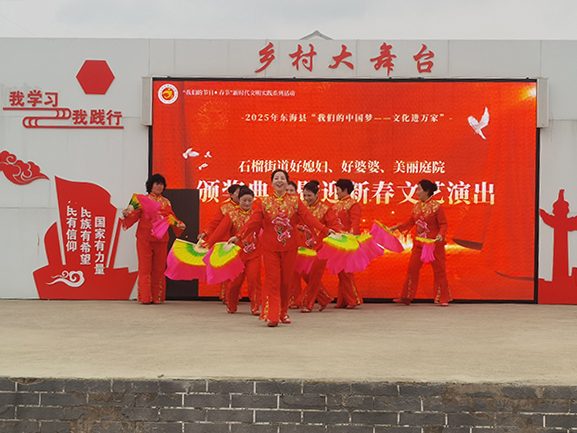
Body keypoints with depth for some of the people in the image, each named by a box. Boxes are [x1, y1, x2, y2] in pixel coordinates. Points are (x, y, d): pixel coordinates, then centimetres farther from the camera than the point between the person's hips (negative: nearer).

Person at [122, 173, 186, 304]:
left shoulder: (166, 202, 14)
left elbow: (172, 218, 12)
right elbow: (135, 215, -6)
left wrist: (180, 224, -5)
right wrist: (127, 214, -26)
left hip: (161, 239, 3)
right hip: (145, 238, -3)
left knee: (159, 268, 4)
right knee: (145, 268, -4)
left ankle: (157, 297, 10)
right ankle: (145, 297, -2)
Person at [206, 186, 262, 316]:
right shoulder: (232, 215, -1)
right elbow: (220, 230, -10)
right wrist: (208, 243, -19)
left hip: (254, 253, 0)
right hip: (237, 253, 0)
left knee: (254, 279, -9)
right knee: (235, 282, 5)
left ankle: (255, 307, 3)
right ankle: (231, 306, 27)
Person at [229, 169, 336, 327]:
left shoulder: (295, 201, 3)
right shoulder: (264, 202, 2)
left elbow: (308, 218, -4)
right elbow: (253, 221, -2)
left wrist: (325, 230, -14)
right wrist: (238, 236, -11)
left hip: (289, 246, 1)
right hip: (270, 247, -1)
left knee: (285, 280, 8)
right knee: (272, 280, -4)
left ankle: (283, 312, 24)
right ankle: (272, 316, -4)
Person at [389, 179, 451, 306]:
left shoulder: (436, 206, -13)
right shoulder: (417, 205, 6)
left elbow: (443, 224, -12)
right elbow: (411, 222, 16)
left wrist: (441, 235, -29)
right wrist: (397, 227, 15)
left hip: (434, 243, -6)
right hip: (419, 243, 6)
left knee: (439, 270, 2)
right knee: (412, 268, 5)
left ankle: (443, 299, 11)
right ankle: (406, 297, 13)